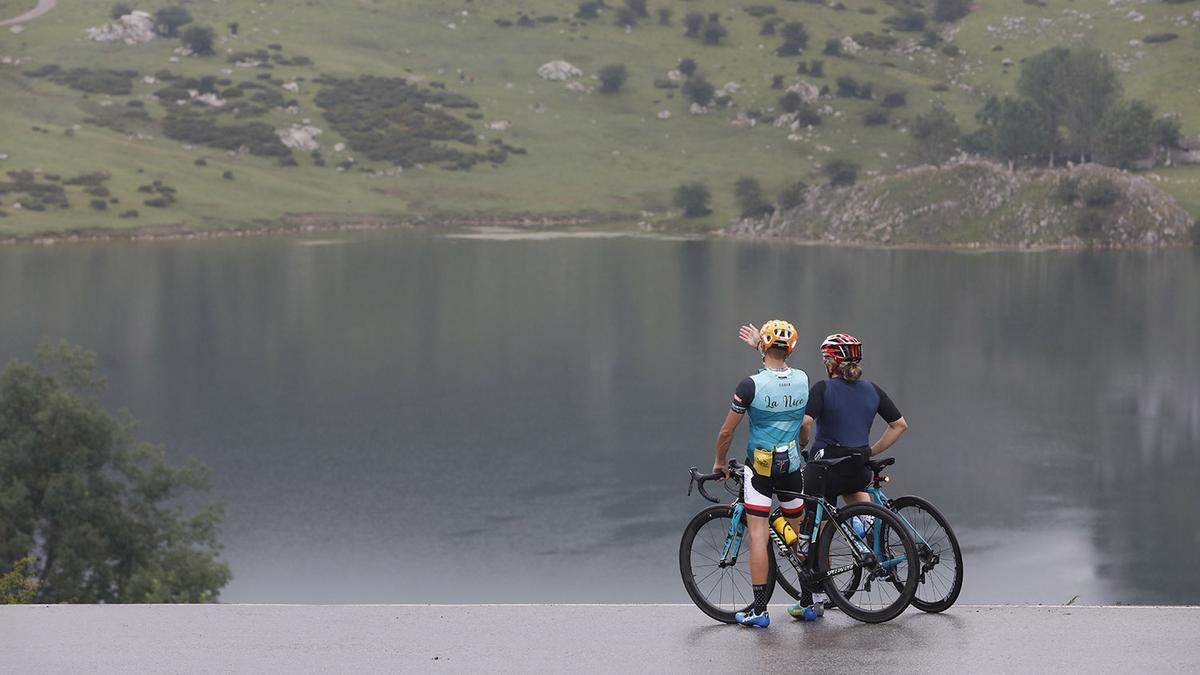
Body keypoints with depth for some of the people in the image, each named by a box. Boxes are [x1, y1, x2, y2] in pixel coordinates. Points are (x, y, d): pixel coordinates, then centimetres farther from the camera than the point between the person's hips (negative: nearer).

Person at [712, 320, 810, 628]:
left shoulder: (751, 385, -16)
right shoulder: (803, 380, -2)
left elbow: (726, 432, -9)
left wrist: (719, 462, 8)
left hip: (760, 466, -4)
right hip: (792, 464, 4)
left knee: (758, 535, -3)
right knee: (798, 533, 15)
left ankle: (759, 609, -6)